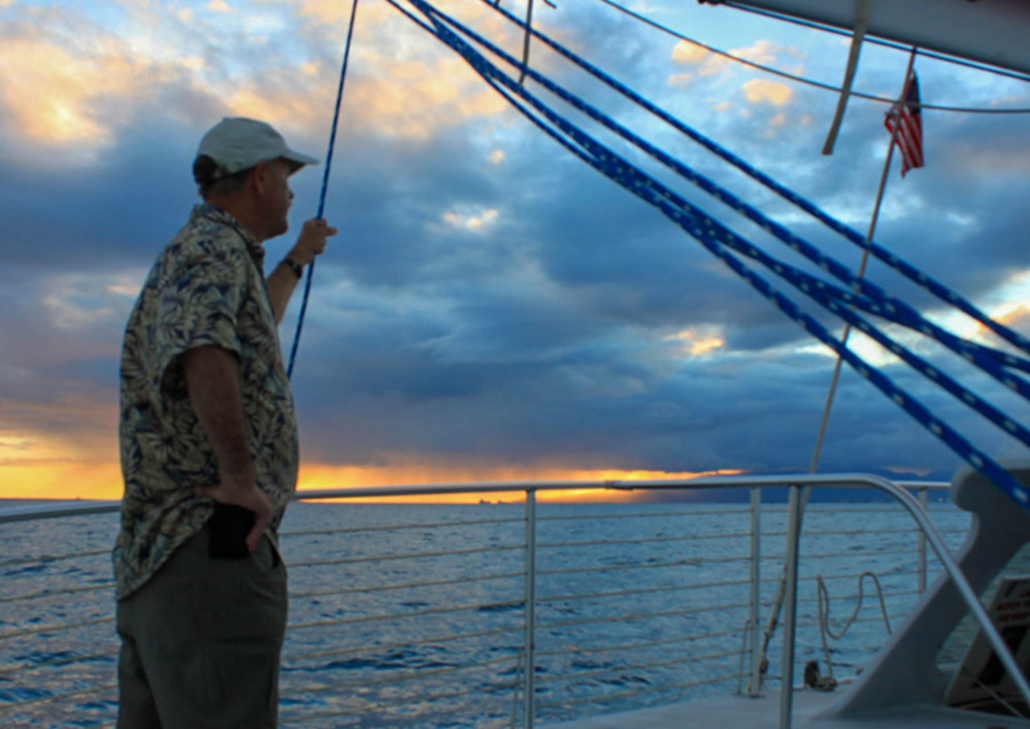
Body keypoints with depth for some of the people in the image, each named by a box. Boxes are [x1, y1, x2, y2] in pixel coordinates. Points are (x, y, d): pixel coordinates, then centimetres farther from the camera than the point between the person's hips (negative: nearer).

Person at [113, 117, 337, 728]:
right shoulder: (215, 248, -9)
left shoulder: (204, 250, 23)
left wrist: (298, 260, 56)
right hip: (215, 546, -11)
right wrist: (240, 480, -23)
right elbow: (206, 354, -31)